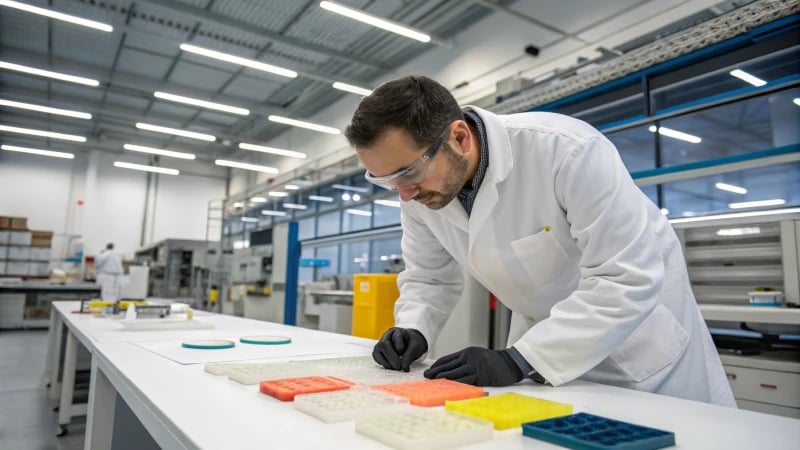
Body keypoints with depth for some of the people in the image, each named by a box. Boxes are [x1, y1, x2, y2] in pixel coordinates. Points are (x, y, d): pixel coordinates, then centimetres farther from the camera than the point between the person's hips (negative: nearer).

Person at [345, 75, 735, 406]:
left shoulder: (567, 149, -35)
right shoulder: (420, 186, -16)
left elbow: (628, 279, -35)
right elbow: (428, 276, -2)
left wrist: (516, 361, -38)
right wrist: (412, 329, -23)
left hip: (636, 298, -4)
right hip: (545, 330, 5)